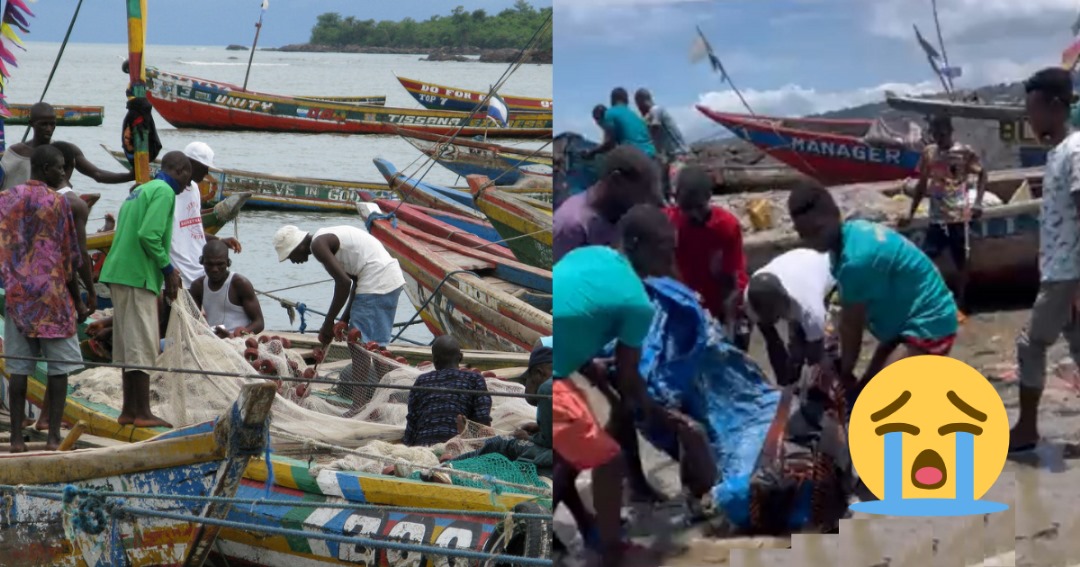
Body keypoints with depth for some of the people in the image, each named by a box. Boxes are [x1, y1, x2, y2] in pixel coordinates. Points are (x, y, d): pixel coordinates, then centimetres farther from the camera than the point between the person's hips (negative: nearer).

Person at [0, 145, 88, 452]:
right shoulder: (57, 202, -6)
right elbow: (68, 257, -4)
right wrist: (78, 300, 5)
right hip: (52, 296, -5)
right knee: (59, 366, 2)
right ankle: (54, 435, -2)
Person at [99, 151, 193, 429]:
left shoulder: (140, 191, 20)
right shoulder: (164, 192, -9)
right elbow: (148, 235, -21)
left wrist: (165, 270, 18)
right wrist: (168, 268, -9)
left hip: (120, 273, 9)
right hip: (139, 277, -9)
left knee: (129, 343, 12)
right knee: (143, 345, -6)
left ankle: (129, 410, 15)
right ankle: (142, 412, -5)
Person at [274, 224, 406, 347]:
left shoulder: (318, 245, -9)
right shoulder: (328, 238, 20)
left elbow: (344, 282, -18)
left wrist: (328, 323, -10)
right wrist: (345, 319, 15)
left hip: (376, 283, -10)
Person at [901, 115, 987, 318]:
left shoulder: (965, 152, -4)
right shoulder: (928, 153, 5)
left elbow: (982, 175, 4)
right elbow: (922, 184, 12)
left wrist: (978, 203, -9)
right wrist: (911, 213, 9)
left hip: (958, 217, -3)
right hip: (936, 218, 3)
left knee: (960, 262, 6)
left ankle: (959, 306, 17)